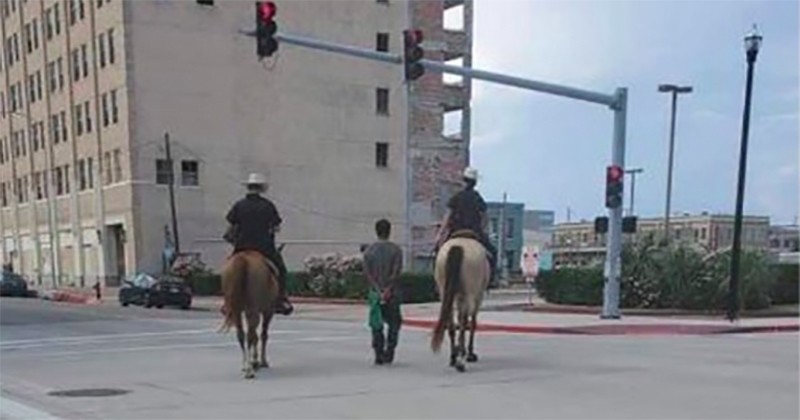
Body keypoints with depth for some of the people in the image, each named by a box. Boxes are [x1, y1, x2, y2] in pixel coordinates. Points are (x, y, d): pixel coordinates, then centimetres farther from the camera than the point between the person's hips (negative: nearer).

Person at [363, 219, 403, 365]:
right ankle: (389, 351, 4)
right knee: (394, 323, 12)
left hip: (375, 292, 1)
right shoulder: (396, 249, -3)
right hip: (392, 292, -1)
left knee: (376, 325, 7)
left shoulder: (369, 250, 3)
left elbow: (367, 273, -5)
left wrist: (378, 290, -8)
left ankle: (379, 355, 4)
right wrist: (387, 290, -13)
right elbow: (396, 273, -12)